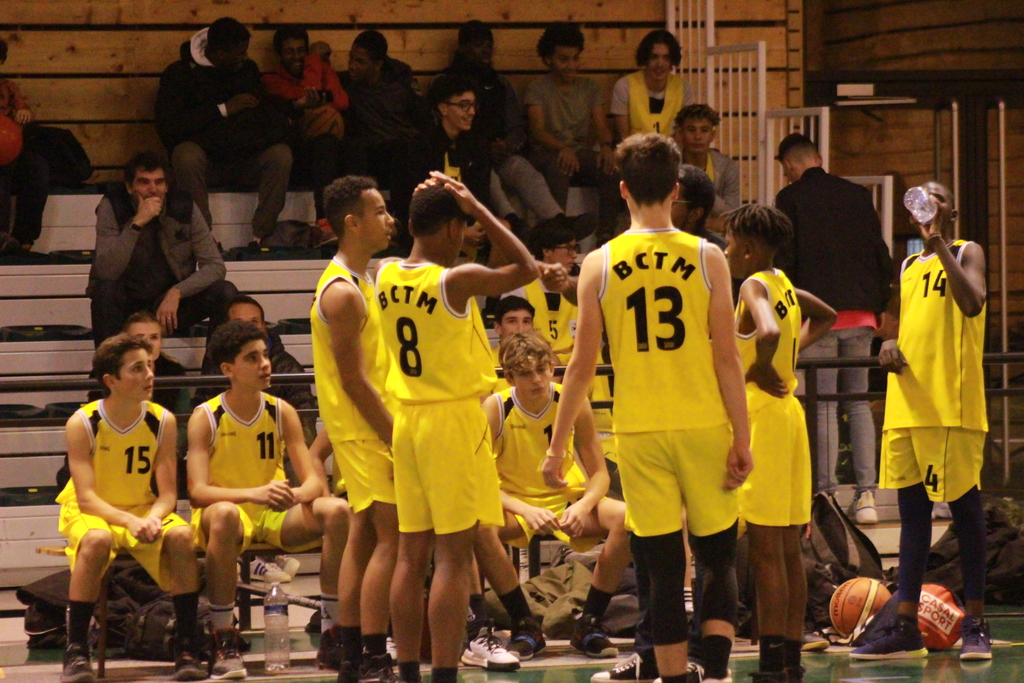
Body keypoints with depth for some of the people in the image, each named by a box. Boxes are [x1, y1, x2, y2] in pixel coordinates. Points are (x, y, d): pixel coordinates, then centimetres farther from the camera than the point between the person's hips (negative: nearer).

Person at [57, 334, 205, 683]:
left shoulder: (162, 422, -7)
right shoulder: (82, 424, -15)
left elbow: (167, 494, -7)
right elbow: (86, 497, -19)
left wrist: (153, 519, -29)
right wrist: (130, 521, -35)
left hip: (146, 513, 3)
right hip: (92, 514, -3)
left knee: (180, 535, -29)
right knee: (97, 540, -38)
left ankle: (187, 649, -21)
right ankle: (76, 651, -30)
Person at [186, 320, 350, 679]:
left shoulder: (281, 412, 1)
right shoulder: (206, 418, -9)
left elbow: (313, 481, -3)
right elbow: (197, 490, -20)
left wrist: (296, 496, -29)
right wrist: (253, 494, -36)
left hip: (275, 516, 4)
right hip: (229, 512, -4)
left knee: (336, 510, -23)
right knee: (224, 514, -40)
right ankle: (224, 643, -33)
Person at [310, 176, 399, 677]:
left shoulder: (355, 283, 15)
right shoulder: (343, 293, -17)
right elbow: (355, 380, -21)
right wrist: (395, 438, -20)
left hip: (369, 428, 10)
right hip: (367, 428, -10)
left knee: (365, 535, 12)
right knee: (392, 538, -11)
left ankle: (348, 653, 15)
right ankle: (374, 659, -12)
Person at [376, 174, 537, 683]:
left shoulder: (387, 277, 3)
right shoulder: (456, 281, -16)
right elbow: (526, 268, -3)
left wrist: (426, 206, 15)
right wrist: (477, 209, -3)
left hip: (406, 420, 7)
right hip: (453, 418, -7)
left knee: (412, 553, 11)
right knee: (454, 556, -5)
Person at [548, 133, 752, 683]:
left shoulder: (599, 266, -1)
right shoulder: (707, 259, -3)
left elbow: (582, 365, 0)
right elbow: (727, 359, -5)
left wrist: (557, 444, 7)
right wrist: (741, 440, 0)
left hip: (638, 432, 0)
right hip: (703, 428, 0)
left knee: (662, 567, 5)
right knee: (718, 557, 11)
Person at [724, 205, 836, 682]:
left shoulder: (754, 286, -12)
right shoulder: (784, 285, 14)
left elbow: (769, 332, -32)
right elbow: (825, 316, 33)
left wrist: (760, 368, -15)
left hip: (761, 410, -9)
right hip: (788, 411, 9)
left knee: (765, 549, -8)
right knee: (788, 550, 11)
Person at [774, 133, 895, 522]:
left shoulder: (790, 199, 0)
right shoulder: (857, 195, 13)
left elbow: (784, 260, -5)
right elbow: (880, 254, 14)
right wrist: (880, 305, 20)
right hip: (861, 314, 4)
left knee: (822, 404, -3)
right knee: (858, 400, 9)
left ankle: (825, 492, -8)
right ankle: (866, 494, 3)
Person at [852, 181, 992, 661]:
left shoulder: (967, 254, 1)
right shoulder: (908, 267, 20)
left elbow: (972, 303, -18)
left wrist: (941, 245, -17)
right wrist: (889, 345, 4)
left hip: (952, 403, -7)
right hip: (906, 403, 7)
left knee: (963, 505, -3)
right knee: (912, 509, 7)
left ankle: (975, 623, 0)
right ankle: (906, 626, 8)